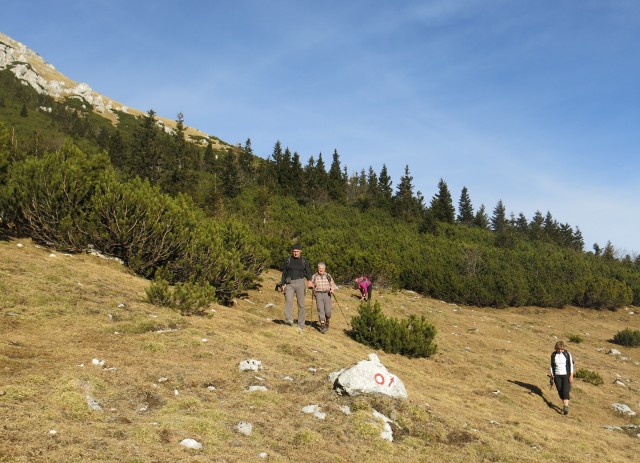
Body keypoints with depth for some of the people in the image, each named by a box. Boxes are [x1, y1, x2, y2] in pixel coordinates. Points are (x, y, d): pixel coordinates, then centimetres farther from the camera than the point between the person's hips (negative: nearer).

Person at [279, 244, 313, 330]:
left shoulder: (304, 261, 8)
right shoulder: (287, 260, 9)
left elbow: (308, 272, -1)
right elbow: (284, 273, 13)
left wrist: (309, 280, -21)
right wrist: (282, 284, 6)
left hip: (300, 282, 0)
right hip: (289, 283, 0)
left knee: (301, 304, -2)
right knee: (288, 300, -23)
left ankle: (301, 324, 4)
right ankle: (289, 320, -39)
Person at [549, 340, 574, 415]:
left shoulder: (567, 354, -10)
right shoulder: (553, 355, -2)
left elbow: (571, 365, -6)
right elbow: (552, 365, 7)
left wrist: (571, 376, -12)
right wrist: (552, 376, 4)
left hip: (566, 375, -3)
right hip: (557, 376, 3)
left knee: (565, 391, -15)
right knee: (560, 392, 5)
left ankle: (566, 407, -17)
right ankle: (565, 405, 23)